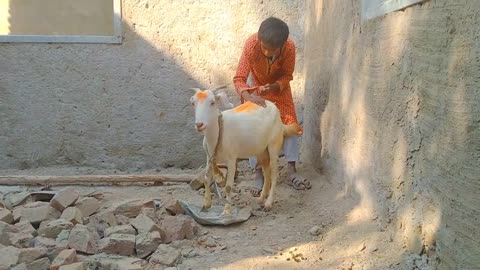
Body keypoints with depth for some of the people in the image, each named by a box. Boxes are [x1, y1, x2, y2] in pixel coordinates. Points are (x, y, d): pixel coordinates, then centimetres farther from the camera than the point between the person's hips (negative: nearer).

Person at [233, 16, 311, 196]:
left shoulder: (289, 47, -34)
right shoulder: (251, 45, -38)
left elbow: (287, 75, -17)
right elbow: (239, 79, -36)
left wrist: (274, 87, -36)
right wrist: (248, 96, -55)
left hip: (278, 85, 2)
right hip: (255, 84, -1)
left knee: (289, 123, -5)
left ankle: (292, 172, 2)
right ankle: (258, 175, -1)